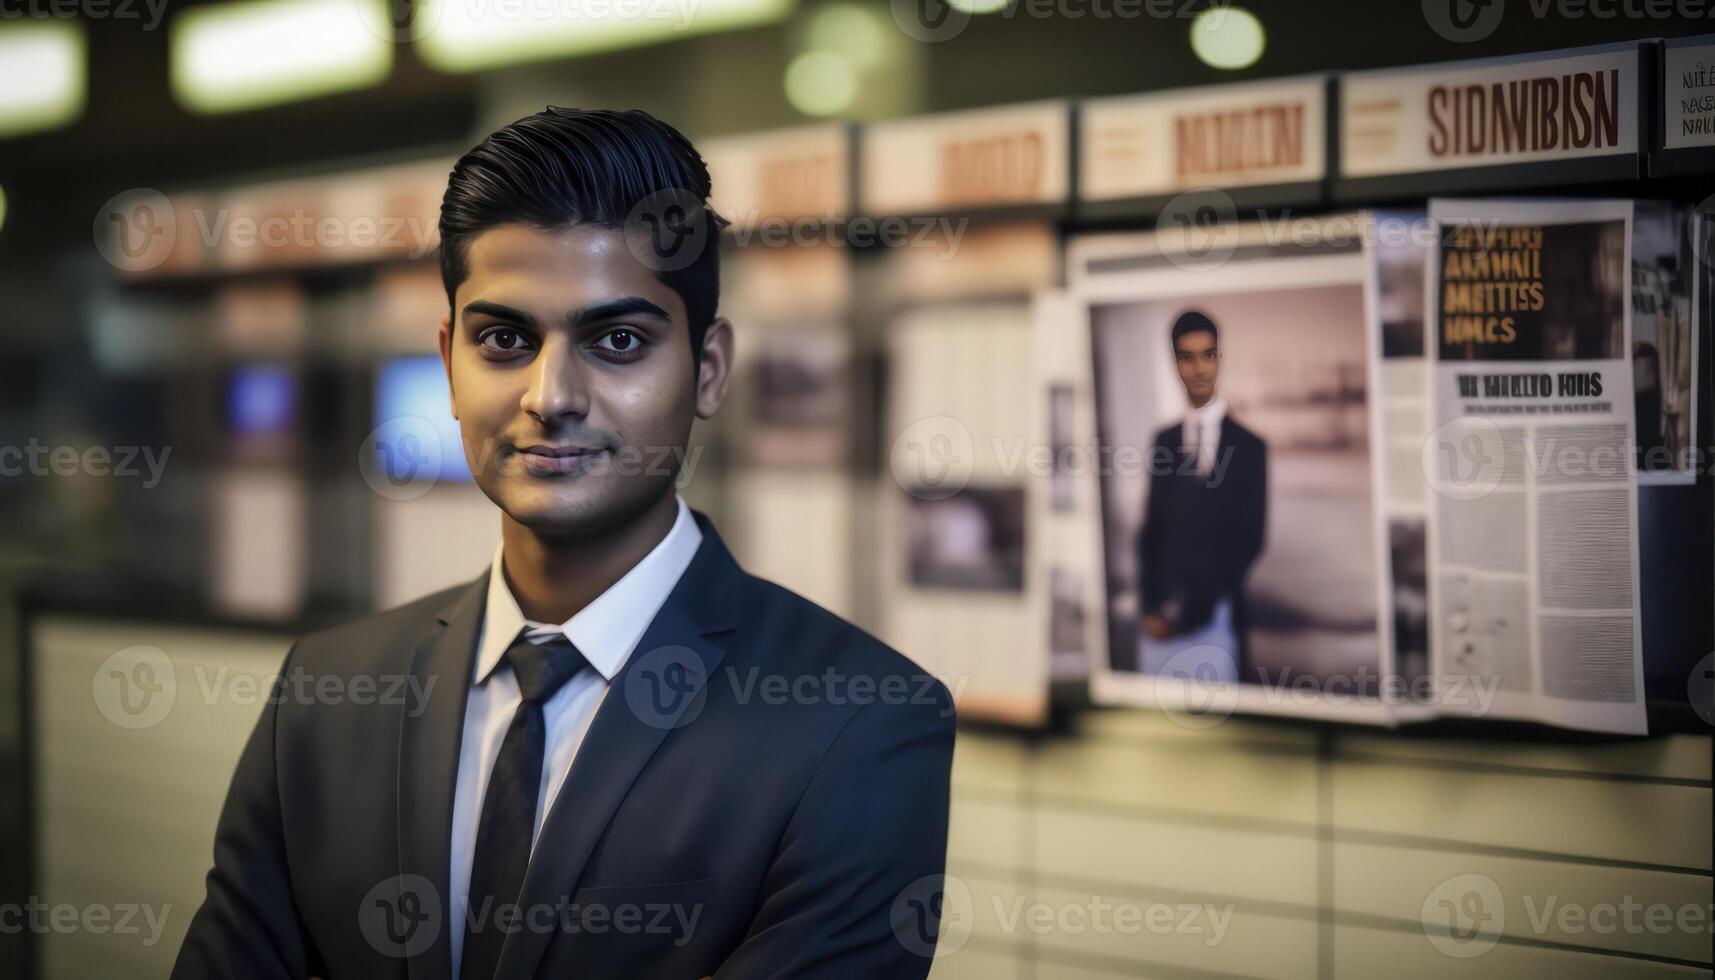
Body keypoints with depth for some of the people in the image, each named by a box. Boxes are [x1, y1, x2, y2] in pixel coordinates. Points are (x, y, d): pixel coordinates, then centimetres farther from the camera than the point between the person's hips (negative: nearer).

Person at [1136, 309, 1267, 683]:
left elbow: (1249, 540, -3)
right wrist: (1151, 607, -1)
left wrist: (1190, 610, -5)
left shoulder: (1249, 445, -1)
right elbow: (1151, 532, 12)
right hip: (1161, 622, 3)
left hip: (1215, 619, -3)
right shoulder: (1164, 441, 11)